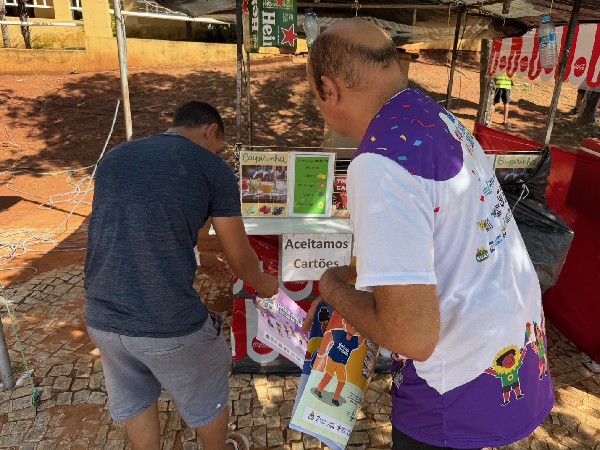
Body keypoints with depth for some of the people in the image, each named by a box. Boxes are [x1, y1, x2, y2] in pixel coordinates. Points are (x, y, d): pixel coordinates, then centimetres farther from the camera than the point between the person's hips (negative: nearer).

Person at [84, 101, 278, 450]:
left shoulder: (114, 157, 11)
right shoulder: (213, 169, -5)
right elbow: (240, 258, 1)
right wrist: (262, 283, 24)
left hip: (102, 318, 5)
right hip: (170, 326, -4)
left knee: (133, 401, 32)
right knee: (206, 399, 26)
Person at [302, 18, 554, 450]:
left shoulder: (380, 165, -29)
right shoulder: (438, 118, 0)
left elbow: (414, 337, -30)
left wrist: (334, 288, -14)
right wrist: (350, 272, 18)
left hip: (464, 394, -8)